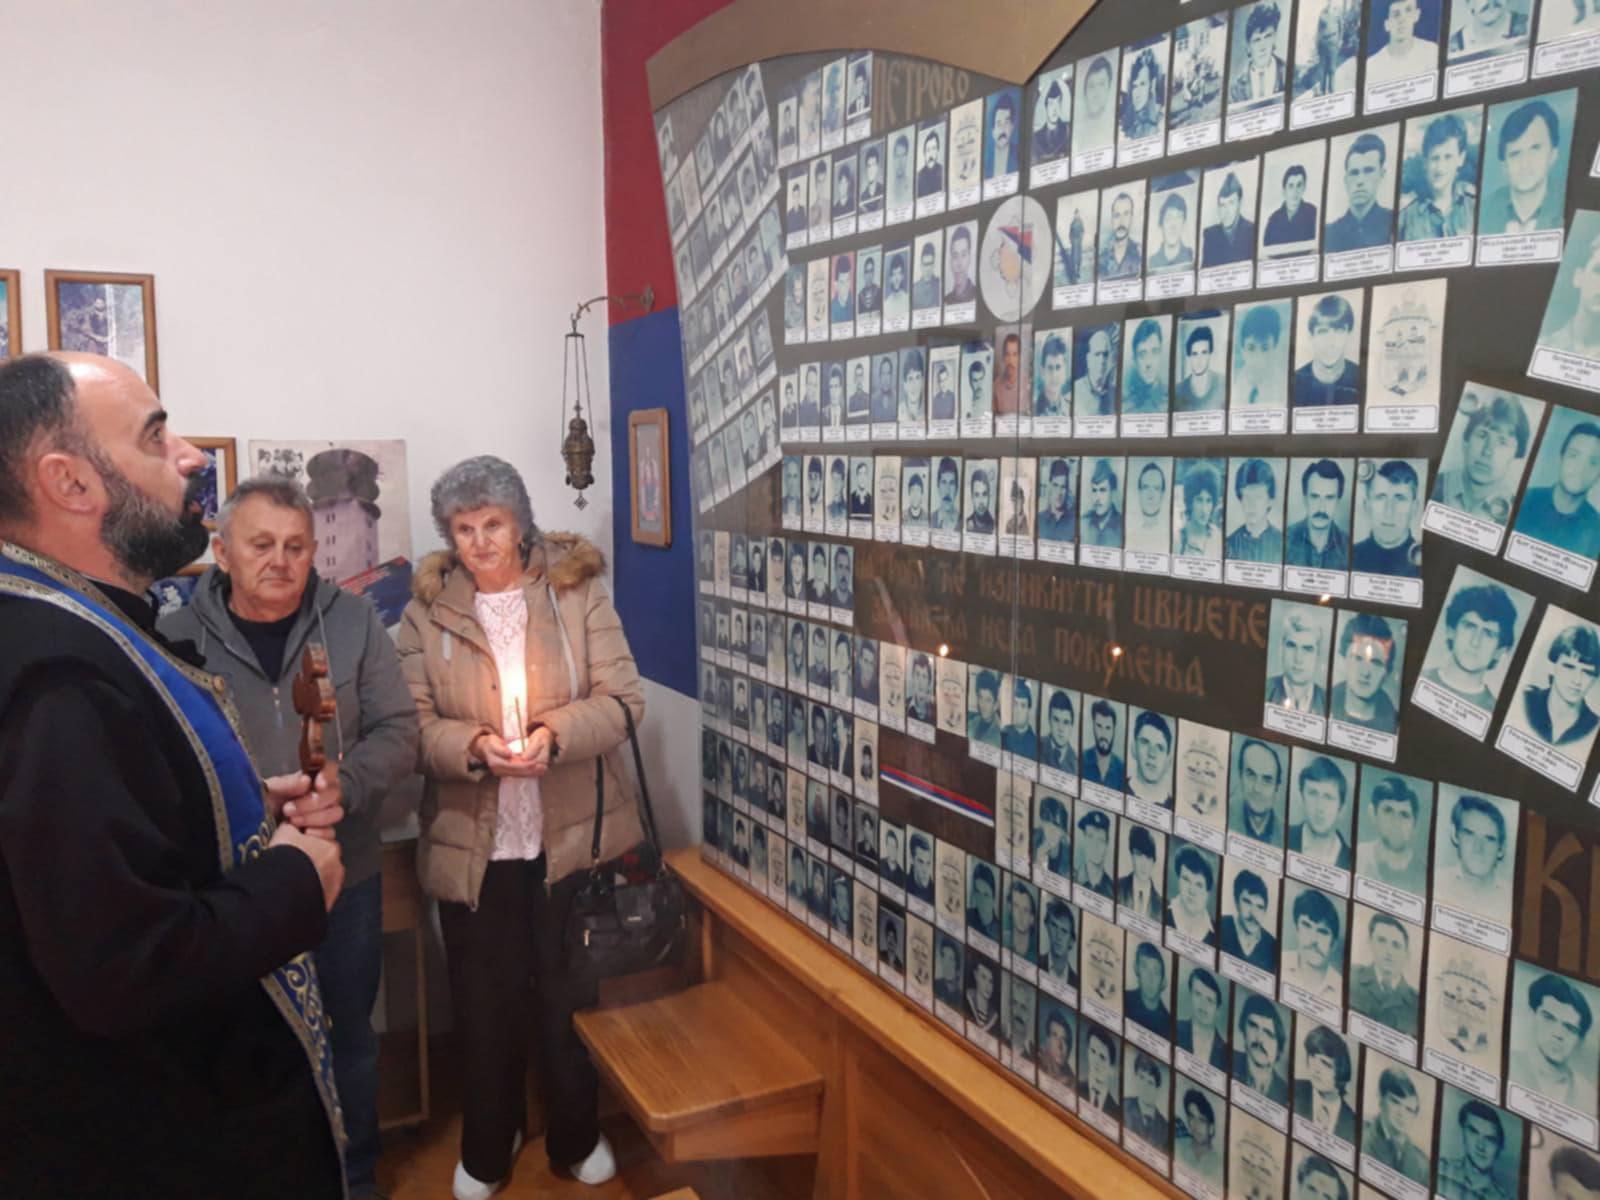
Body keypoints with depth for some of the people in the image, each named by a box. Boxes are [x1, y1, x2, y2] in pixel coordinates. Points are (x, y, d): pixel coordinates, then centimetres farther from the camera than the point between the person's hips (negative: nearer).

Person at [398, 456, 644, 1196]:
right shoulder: (427, 610, -1)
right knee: (485, 1003, 14)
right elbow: (413, 723, -5)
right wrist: (474, 746, -25)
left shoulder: (578, 591, -3)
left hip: (573, 837, 0)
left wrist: (556, 735, -25)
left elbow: (623, 700, -8)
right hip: (472, 845, 1)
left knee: (568, 996, 14)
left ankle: (576, 1138, 37)